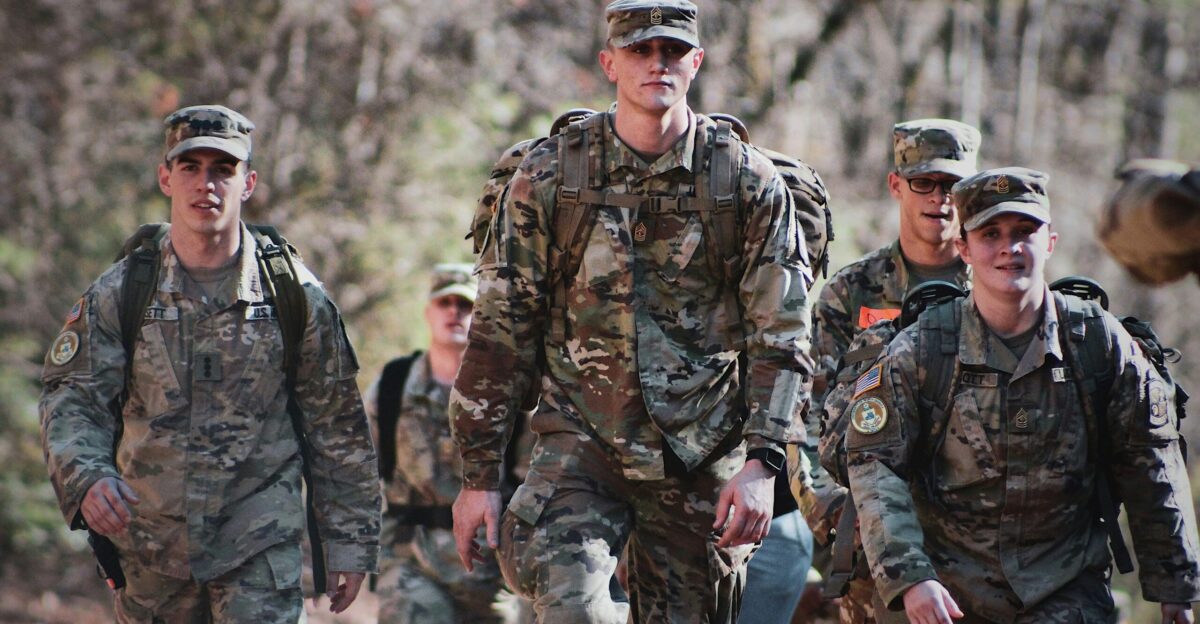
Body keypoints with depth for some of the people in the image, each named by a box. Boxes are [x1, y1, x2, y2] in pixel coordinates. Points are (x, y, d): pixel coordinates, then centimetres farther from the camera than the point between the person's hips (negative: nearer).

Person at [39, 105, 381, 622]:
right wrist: (85, 477, -28)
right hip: (148, 543, 2)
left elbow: (338, 429, 5)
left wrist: (351, 544, 5)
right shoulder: (119, 293, -1)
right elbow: (70, 399, -7)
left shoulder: (295, 295, -1)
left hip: (261, 544, -2)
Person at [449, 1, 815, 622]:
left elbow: (782, 336, 1)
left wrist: (761, 462, -10)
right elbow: (500, 331, 4)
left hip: (703, 458, 1)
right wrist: (478, 474, 1)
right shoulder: (548, 175, 2)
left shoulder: (749, 184, 1)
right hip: (579, 443, -1)